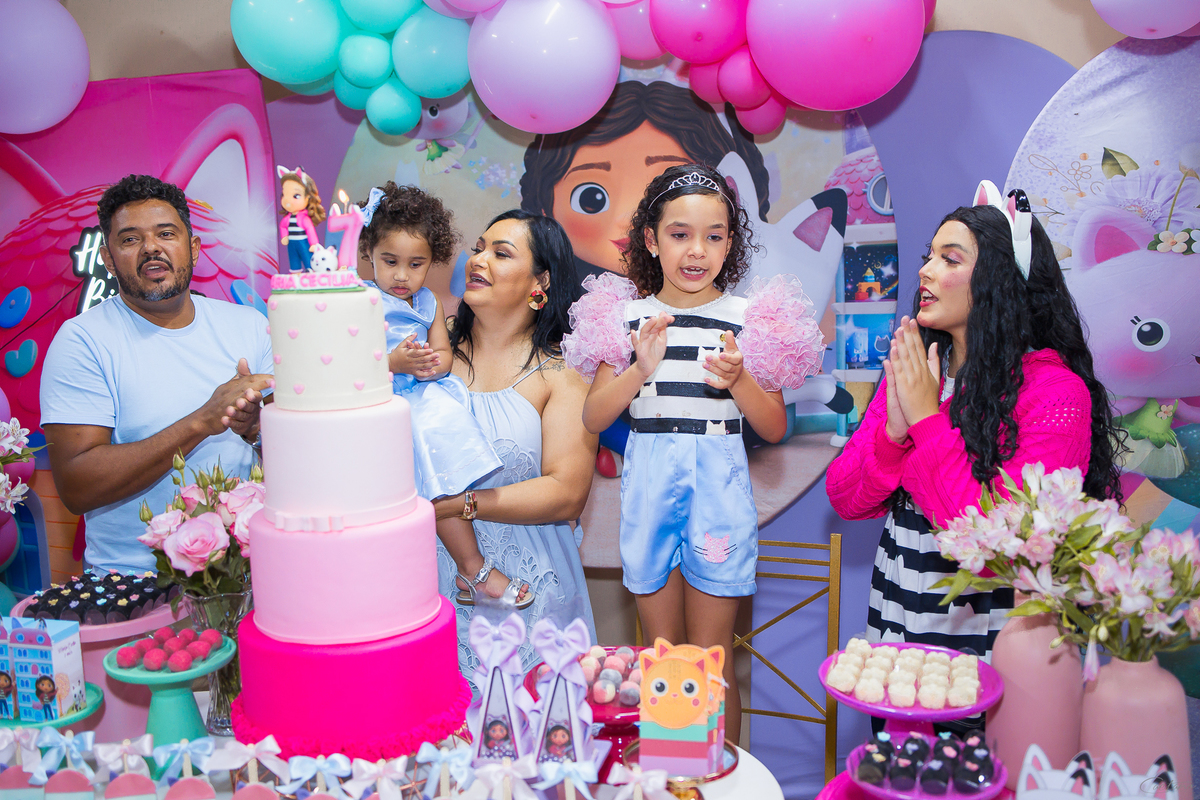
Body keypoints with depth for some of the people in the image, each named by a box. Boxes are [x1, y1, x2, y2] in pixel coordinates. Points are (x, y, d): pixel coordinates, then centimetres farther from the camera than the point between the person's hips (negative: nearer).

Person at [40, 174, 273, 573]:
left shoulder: (248, 324, 9)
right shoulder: (81, 340, -3)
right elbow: (75, 488, -11)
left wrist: (256, 428, -14)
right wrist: (201, 422, -18)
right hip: (135, 576, -3)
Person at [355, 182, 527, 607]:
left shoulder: (429, 303, 16)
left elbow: (443, 354, 13)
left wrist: (433, 364, -12)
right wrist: (394, 363, -25)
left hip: (429, 395, 7)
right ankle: (474, 569, -11)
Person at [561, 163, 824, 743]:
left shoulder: (749, 318, -1)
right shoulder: (626, 316, 3)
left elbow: (774, 429, 2)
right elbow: (592, 419, 0)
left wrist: (737, 379, -16)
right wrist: (640, 368, -16)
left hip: (718, 482, -2)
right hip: (648, 480, 2)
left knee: (710, 658, 5)